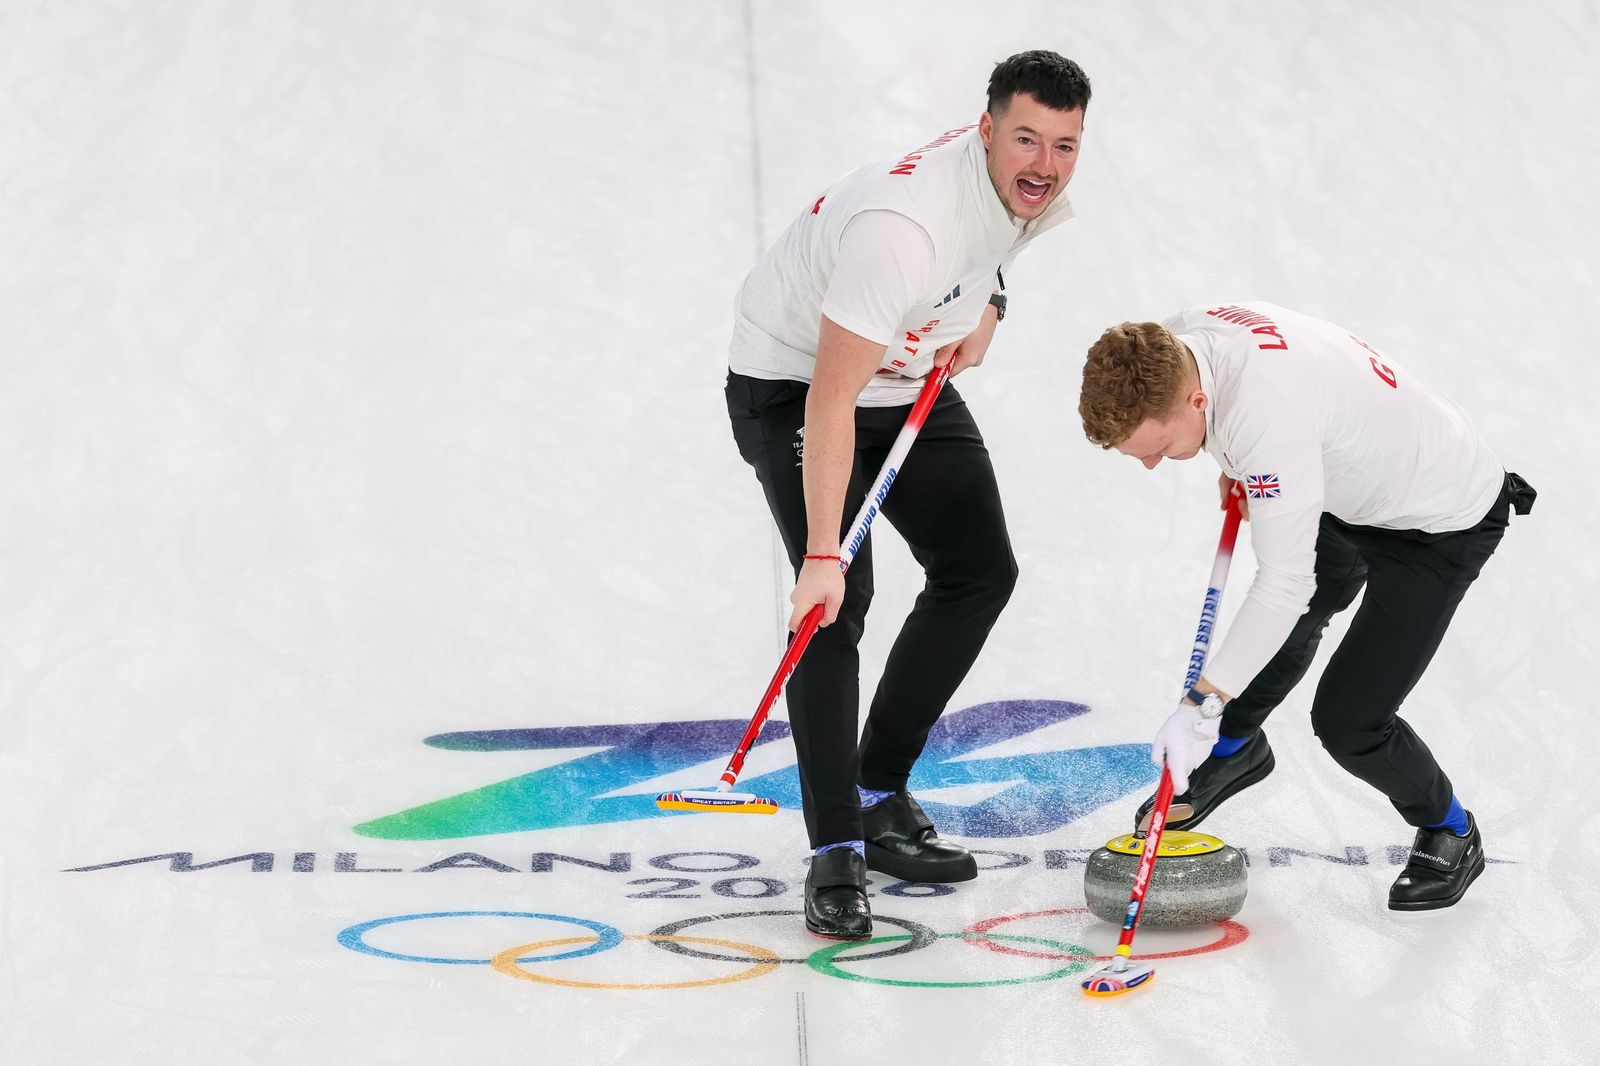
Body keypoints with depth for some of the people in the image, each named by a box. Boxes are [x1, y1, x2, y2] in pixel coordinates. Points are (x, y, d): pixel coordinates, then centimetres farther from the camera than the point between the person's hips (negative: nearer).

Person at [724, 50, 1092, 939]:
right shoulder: (904, 223, -39)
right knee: (838, 597, -21)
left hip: (911, 379, 8)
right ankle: (836, 858, -17)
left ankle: (878, 796, 18)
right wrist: (821, 554, -41)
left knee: (980, 571, 6)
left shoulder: (1040, 190, -14)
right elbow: (831, 399, -39)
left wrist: (986, 302, -3)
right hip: (792, 382, -8)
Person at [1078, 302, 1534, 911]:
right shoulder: (1173, 344, -15)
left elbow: (1285, 581, -39)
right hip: (1351, 483, 9)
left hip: (1444, 519, -9)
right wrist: (1238, 470, 5)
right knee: (1288, 626, 27)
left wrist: (1200, 704, -37)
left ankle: (1451, 836, 15)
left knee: (1347, 721, -10)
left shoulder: (1268, 416, -42)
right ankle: (1235, 751, 52)